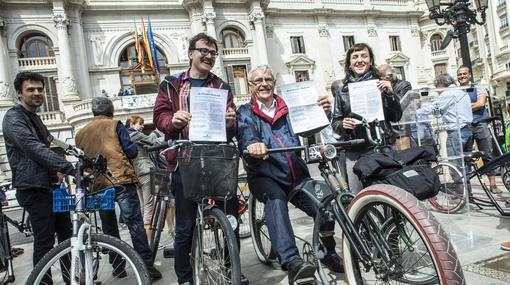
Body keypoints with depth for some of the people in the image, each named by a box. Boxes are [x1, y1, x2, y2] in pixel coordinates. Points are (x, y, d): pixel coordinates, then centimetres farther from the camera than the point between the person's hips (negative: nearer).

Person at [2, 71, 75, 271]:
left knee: (67, 236, 13)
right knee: (44, 243, -5)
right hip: (34, 189, -9)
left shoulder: (35, 118, 17)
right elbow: (36, 149, -26)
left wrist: (56, 170, 10)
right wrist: (72, 169, -34)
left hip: (50, 187, 9)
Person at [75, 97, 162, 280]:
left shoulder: (81, 133, 15)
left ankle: (117, 267, 18)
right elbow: (131, 151, -4)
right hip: (121, 180, -4)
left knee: (109, 227, 13)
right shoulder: (114, 125, 2)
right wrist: (134, 147, 16)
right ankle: (146, 265, -6)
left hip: (98, 185, 5)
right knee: (135, 223, -4)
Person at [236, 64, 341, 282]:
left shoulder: (288, 109, 16)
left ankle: (329, 254, 9)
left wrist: (323, 113, -20)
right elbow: (246, 135, -16)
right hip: (265, 176, -2)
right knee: (276, 198, -34)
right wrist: (253, 144, -41)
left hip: (296, 174, 3)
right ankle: (291, 261, -39)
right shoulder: (245, 113, 6)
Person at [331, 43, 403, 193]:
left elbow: (396, 117, 5)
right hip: (354, 153, 0)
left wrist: (390, 94, -10)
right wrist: (342, 125, -14)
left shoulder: (381, 84, 7)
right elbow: (335, 121, 9)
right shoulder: (341, 88, 7)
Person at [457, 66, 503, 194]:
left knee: (488, 155, 0)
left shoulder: (478, 88, 7)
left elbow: (481, 103, -9)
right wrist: (473, 104, -7)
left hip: (480, 125, -1)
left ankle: (493, 184, 6)